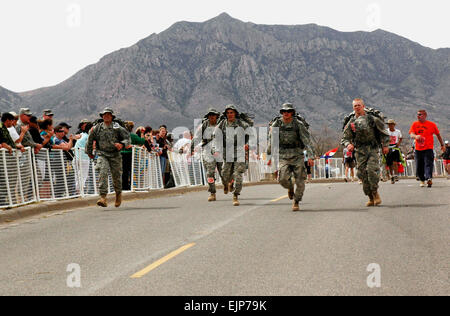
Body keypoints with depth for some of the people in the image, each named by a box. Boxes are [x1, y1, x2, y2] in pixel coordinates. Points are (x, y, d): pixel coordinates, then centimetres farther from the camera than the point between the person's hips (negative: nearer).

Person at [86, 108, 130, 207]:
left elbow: (128, 138, -1)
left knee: (117, 176, 8)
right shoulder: (97, 128, 4)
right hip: (102, 155, 0)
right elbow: (90, 140, 18)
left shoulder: (117, 128, -1)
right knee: (103, 173, -21)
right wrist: (89, 152, 27)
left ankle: (118, 194, 38)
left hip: (115, 155, 0)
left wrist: (122, 144, -22)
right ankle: (103, 197, -27)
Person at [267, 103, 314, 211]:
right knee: (283, 179, -17)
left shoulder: (298, 125, -5)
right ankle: (290, 188, 19)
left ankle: (296, 202, 17)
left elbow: (307, 141, -7)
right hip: (283, 157, 1)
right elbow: (272, 142, 13)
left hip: (297, 156, -1)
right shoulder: (276, 125, 2)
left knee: (300, 181, -4)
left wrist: (310, 157, -16)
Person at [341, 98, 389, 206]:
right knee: (363, 174, -1)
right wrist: (348, 144, -10)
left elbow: (383, 132, 11)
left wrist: (385, 145, 5)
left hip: (373, 149, -2)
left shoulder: (372, 119, 3)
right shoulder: (351, 122, 7)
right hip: (360, 152, 2)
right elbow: (344, 138, 10)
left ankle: (375, 192, -3)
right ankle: (371, 198, 8)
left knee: (372, 170, -20)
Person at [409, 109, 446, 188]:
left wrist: (442, 145, 19)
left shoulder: (431, 124, 1)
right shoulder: (415, 124, 7)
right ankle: (422, 180, 24)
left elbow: (438, 134, 13)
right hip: (418, 149, 3)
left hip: (428, 149, -3)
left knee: (428, 164, -19)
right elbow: (411, 134, -5)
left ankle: (429, 178, -34)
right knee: (419, 166, 7)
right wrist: (416, 136, -29)